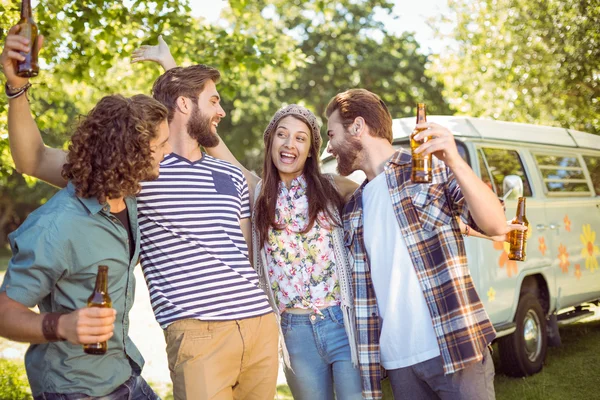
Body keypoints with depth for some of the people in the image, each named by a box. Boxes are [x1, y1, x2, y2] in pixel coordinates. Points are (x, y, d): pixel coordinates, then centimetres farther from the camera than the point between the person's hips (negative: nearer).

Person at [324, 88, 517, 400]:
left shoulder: (432, 167, 0)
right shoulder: (353, 211, 13)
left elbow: (497, 227, -12)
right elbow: (364, 296, 11)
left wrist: (455, 163, -25)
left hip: (457, 350, -4)